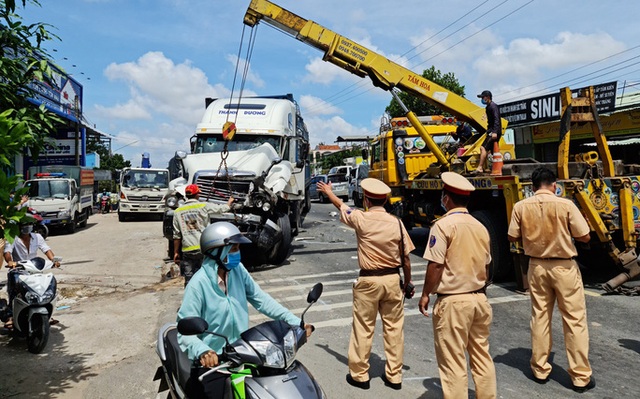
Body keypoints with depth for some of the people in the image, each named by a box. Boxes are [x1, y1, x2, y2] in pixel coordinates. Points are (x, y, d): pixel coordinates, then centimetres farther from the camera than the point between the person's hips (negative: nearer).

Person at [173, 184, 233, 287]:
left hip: (187, 250, 2)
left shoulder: (178, 212, 5)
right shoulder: (204, 206, -3)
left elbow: (177, 235, 6)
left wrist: (176, 252, 13)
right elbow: (222, 208, 12)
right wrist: (230, 201, 33)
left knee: (189, 280, 6)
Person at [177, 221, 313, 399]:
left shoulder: (237, 269, -2)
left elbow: (260, 299, 1)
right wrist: (202, 351, -41)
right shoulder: (198, 284, -19)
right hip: (211, 362, -6)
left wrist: (295, 321, -8)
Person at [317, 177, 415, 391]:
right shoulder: (396, 222, -4)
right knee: (394, 328, 12)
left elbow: (341, 206, 10)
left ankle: (359, 375, 21)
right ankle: (394, 375, 23)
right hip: (392, 279, 3)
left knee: (363, 329, 9)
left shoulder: (361, 219, -10)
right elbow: (406, 257, 1)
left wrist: (327, 191, 30)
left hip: (368, 281, -3)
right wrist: (408, 282, 15)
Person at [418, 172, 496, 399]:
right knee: (482, 356, 18)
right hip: (479, 298, 7)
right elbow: (486, 266, 14)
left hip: (453, 302, -7)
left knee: (453, 362, 3)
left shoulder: (444, 225, -14)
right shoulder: (480, 227, 7)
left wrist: (426, 294, -5)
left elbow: (435, 265, -17)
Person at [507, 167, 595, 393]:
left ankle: (540, 370, 23)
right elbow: (584, 237, -10)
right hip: (564, 267, -3)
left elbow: (513, 237, 1)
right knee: (575, 321, 6)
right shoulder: (565, 205, -14)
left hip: (537, 266, 3)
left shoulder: (521, 207, -6)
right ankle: (581, 377, 13)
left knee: (539, 317, 14)